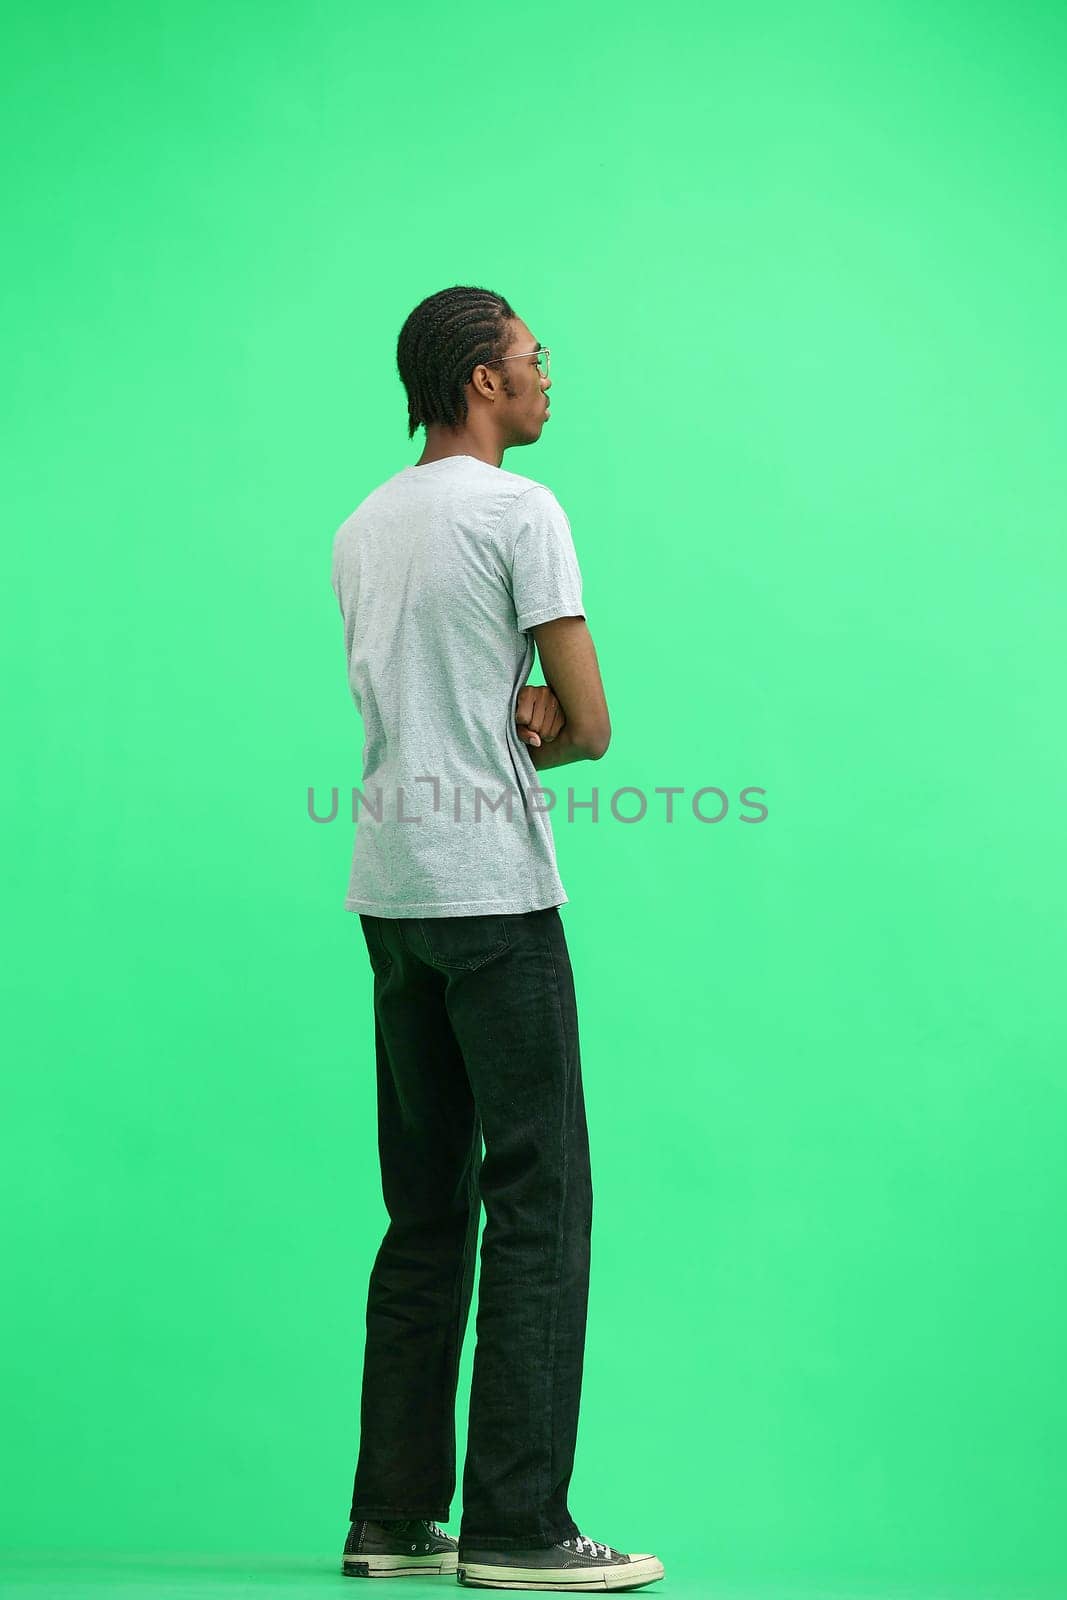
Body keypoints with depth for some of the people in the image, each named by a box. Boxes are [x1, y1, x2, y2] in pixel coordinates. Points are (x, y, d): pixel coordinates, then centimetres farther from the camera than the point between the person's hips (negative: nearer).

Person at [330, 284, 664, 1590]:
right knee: (538, 1199, -4)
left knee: (428, 1211, 12)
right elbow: (591, 726, -9)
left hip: (390, 894, 8)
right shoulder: (519, 512, -8)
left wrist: (512, 711, 3)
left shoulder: (360, 529, 17)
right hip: (492, 892, -8)